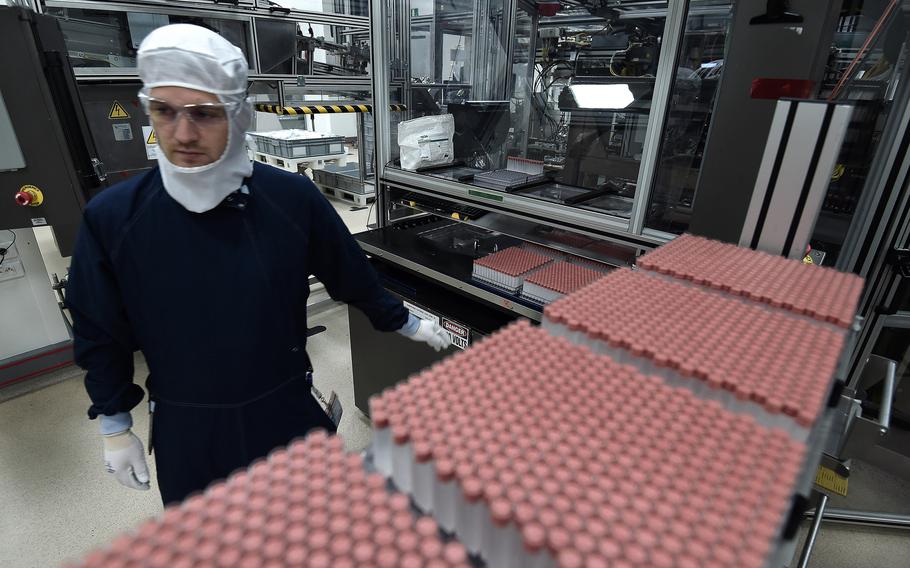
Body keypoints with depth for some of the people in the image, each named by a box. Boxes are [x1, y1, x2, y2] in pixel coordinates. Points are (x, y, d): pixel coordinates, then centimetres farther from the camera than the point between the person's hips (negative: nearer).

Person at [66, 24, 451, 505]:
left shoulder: (292, 198, -17)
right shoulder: (111, 216, -14)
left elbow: (352, 276, -3)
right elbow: (101, 335, -1)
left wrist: (407, 324, 7)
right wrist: (115, 428, 6)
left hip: (286, 412, 0)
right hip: (184, 429, 1)